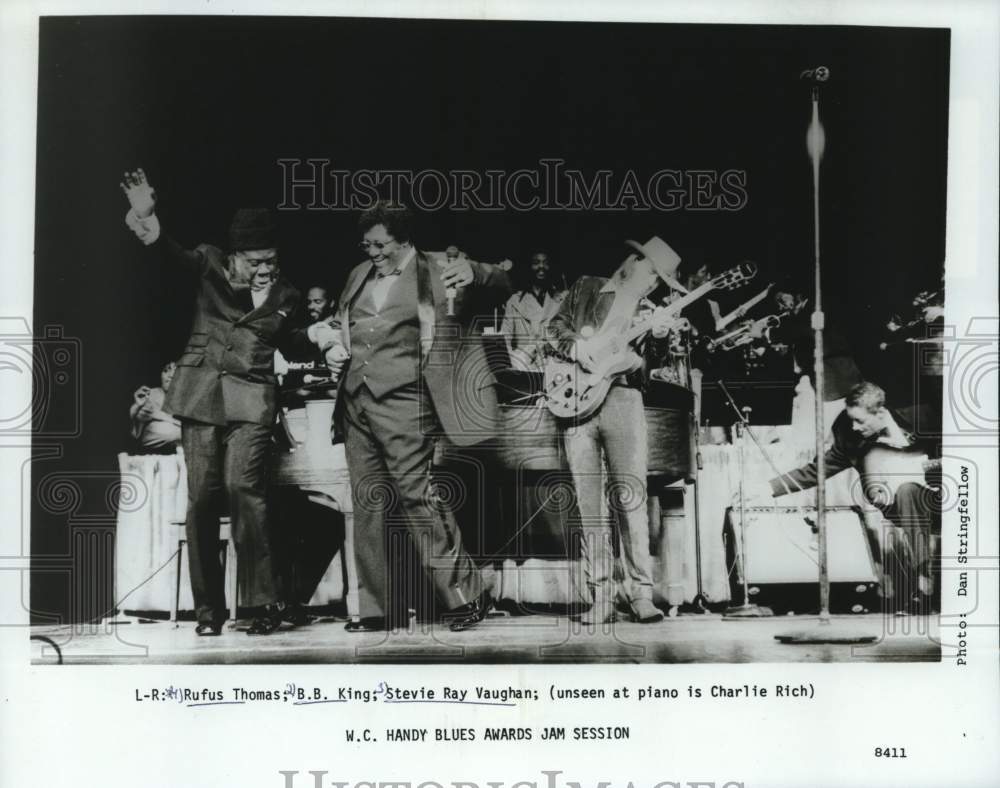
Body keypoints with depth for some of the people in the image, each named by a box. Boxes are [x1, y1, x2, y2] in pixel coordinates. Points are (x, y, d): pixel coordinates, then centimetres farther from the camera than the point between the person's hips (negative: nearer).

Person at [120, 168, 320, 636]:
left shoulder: (285, 296, 7)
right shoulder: (211, 264, 4)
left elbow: (292, 349, 18)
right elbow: (174, 254, -16)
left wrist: (320, 341, -3)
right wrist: (147, 220, -35)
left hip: (251, 396, -1)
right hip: (201, 391, 1)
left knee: (243, 486, -18)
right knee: (202, 495, -2)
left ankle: (265, 601, -12)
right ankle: (208, 607, 7)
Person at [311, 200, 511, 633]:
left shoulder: (434, 273, 0)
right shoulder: (360, 275, 17)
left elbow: (501, 283, -5)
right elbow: (334, 322, 31)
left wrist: (474, 272, -27)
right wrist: (332, 344, 9)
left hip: (401, 402, -6)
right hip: (355, 402, 7)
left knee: (417, 495, -11)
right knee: (368, 504, 8)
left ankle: (465, 593, -2)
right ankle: (376, 607, 15)